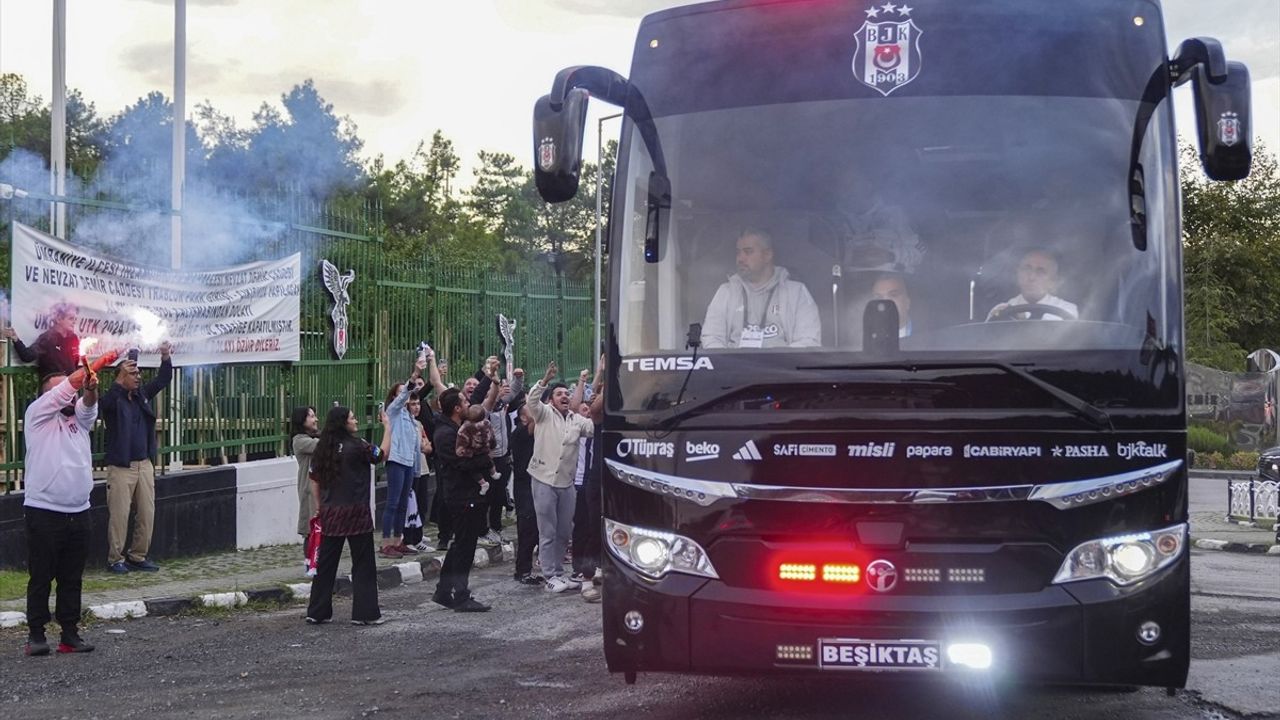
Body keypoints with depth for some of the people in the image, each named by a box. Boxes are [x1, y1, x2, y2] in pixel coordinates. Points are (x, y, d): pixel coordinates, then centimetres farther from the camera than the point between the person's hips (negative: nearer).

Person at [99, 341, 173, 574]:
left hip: (144, 464, 6)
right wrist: (120, 377, -39)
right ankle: (115, 559, 5)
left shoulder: (143, 394, 12)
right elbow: (107, 400, -28)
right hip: (120, 467, -6)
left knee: (147, 514, 6)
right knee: (119, 516, -5)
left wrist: (165, 357, -6)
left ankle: (138, 556, 16)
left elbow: (163, 380, 11)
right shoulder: (111, 400, -6)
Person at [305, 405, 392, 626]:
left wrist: (321, 508, 19)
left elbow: (315, 483, 10)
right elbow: (382, 454, -2)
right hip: (355, 514, -6)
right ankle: (365, 613, 5)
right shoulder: (355, 446, -13)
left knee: (326, 564, 12)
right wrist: (387, 426, 6)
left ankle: (317, 612, 15)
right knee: (363, 565, 4)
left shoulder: (322, 450, 5)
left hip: (330, 514, 6)